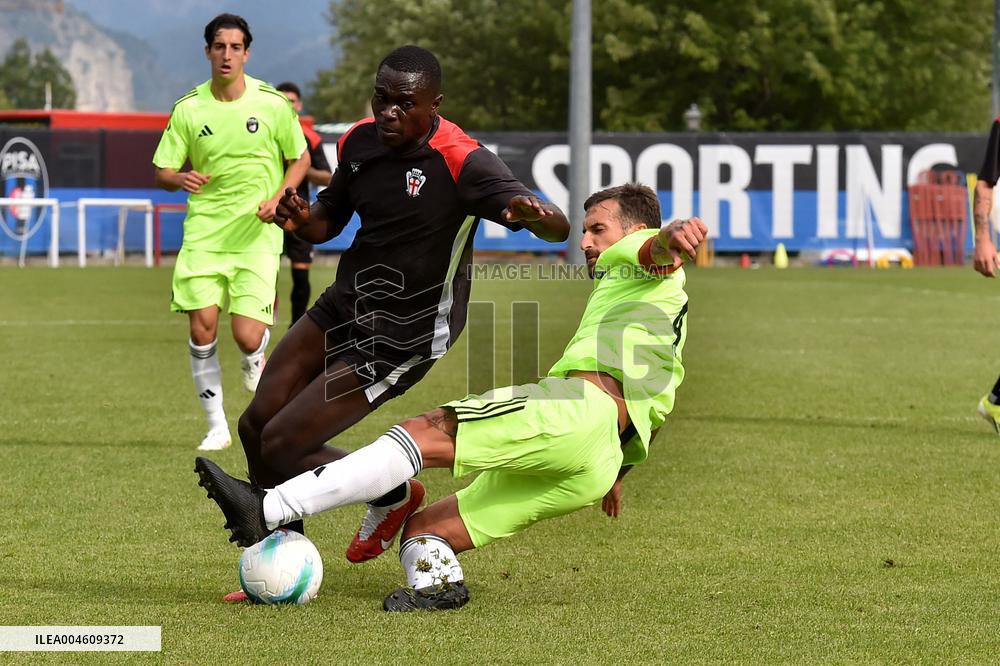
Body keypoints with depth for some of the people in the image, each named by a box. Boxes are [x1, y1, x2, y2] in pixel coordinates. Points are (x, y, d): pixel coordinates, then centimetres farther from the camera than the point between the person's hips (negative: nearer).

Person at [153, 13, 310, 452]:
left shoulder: (272, 103, -1)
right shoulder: (188, 109, 1)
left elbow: (300, 159, 10)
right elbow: (163, 172, 7)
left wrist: (278, 197, -7)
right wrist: (181, 178, -17)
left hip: (257, 234, -1)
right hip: (203, 232, 1)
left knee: (247, 337, -12)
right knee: (201, 329, -9)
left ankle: (255, 361, 28)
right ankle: (216, 426, 6)